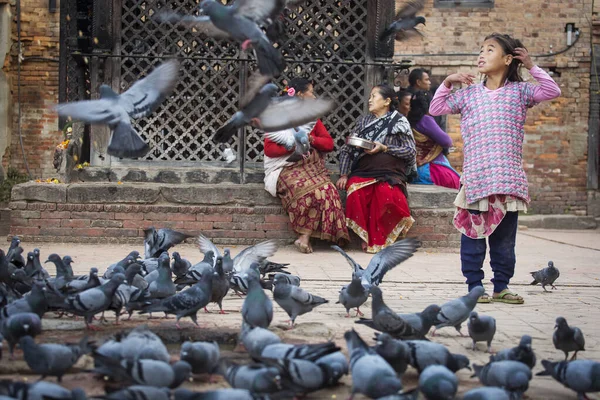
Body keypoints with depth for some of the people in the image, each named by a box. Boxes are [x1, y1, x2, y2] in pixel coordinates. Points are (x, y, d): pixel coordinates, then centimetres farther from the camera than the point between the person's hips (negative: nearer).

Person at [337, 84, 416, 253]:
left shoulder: (399, 122, 9)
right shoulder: (363, 121, 20)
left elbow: (411, 151, 1)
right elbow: (346, 150, 15)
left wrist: (384, 148, -9)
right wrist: (343, 175, 1)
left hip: (389, 174, -2)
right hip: (362, 173, 3)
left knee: (386, 193, -36)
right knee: (355, 192, -32)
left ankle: (379, 239, -17)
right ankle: (365, 235, -17)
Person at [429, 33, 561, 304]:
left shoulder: (519, 91, 7)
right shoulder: (469, 93, 9)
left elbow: (552, 92, -2)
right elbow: (436, 109, 13)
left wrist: (532, 67, -3)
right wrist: (447, 83, 4)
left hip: (509, 179, 0)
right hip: (476, 178, 0)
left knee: (505, 236, 7)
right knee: (473, 233, 0)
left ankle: (501, 286, 16)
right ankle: (474, 285, 7)